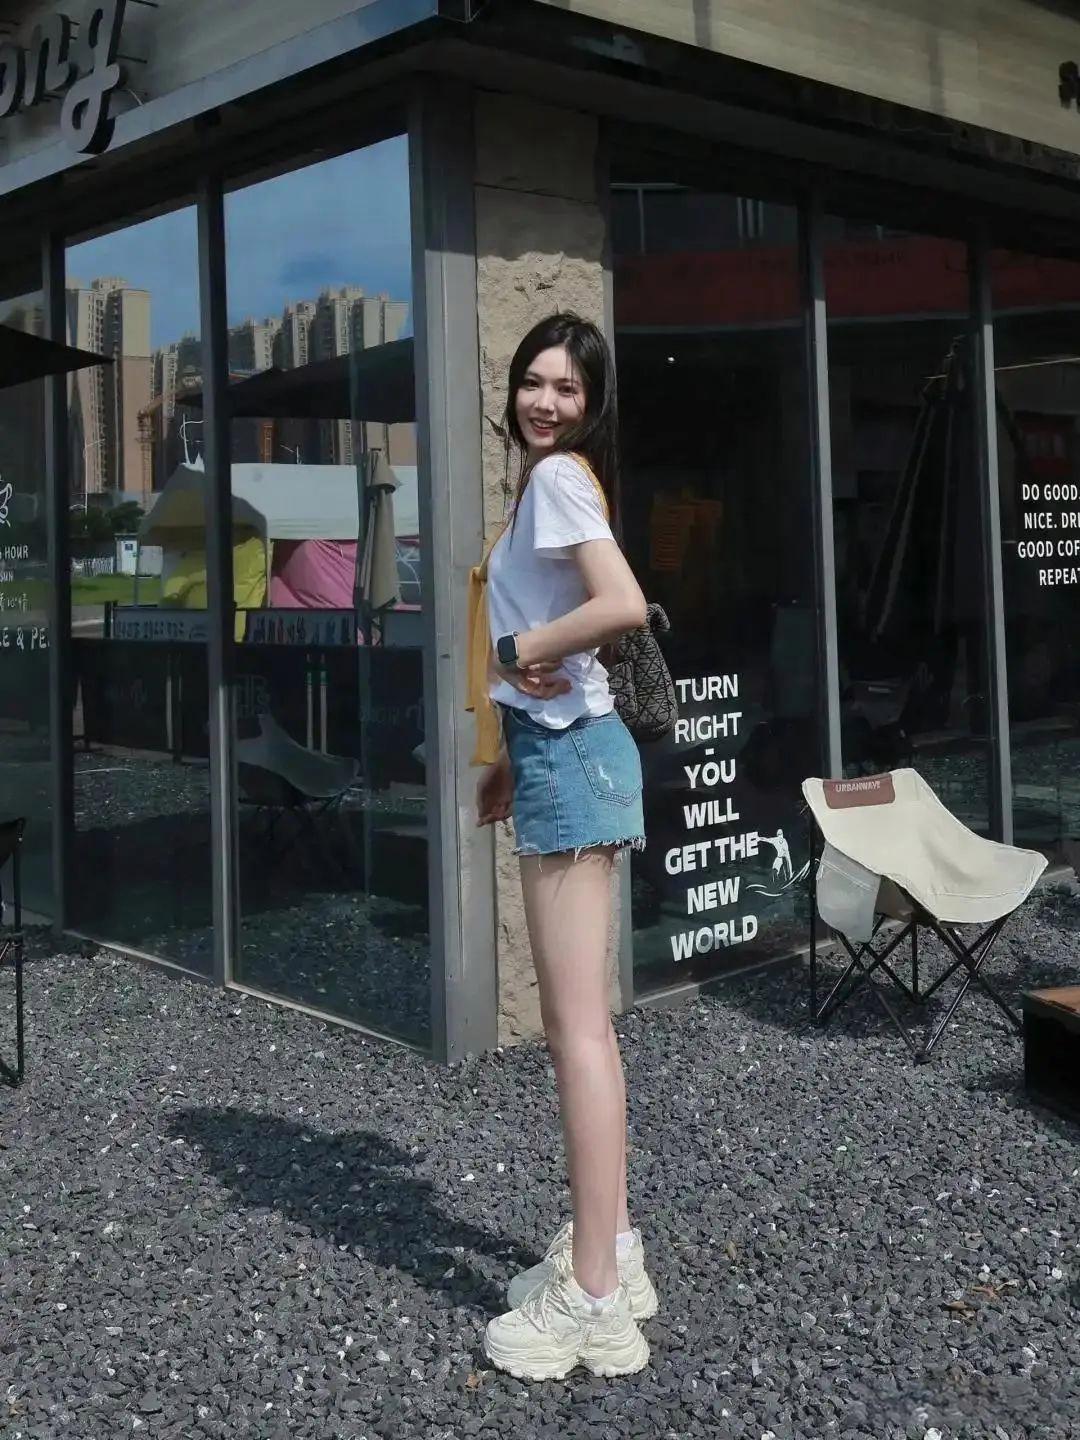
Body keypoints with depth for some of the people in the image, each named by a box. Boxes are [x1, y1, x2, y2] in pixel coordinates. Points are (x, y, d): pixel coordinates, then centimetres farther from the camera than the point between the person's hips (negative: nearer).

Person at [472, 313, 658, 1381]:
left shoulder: (558, 475, -10)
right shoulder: (551, 480, 19)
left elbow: (625, 605, -26)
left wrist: (514, 650, -12)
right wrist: (511, 756, 20)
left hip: (568, 754, -11)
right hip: (559, 749, 11)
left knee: (578, 1026, -9)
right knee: (577, 1020, 14)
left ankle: (594, 1302, -3)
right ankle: (604, 1248, 25)